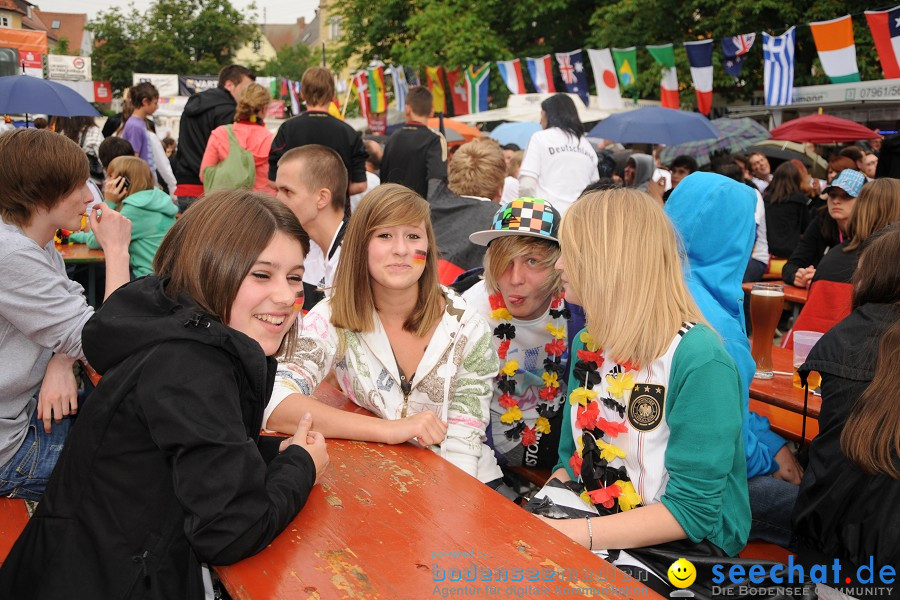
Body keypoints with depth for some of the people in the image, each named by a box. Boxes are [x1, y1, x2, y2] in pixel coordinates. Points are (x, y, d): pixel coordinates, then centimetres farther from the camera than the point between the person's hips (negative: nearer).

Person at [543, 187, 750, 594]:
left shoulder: (698, 360, -18)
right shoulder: (588, 344, 4)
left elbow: (693, 512, -19)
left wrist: (575, 533, -26)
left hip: (681, 554, -6)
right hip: (589, 534, 6)